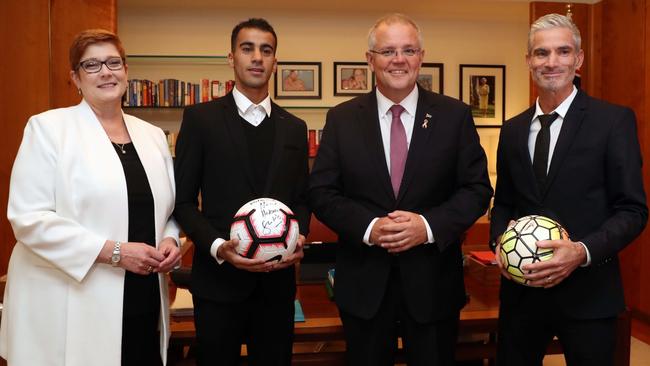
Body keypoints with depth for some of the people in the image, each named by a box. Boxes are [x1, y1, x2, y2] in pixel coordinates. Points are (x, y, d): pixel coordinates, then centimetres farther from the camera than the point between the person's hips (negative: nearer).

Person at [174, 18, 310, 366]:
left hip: (277, 278, 3)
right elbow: (183, 199, -3)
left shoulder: (294, 128, 9)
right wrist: (217, 247, -17)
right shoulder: (200, 118, -2)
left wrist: (298, 236, -7)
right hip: (219, 277, -3)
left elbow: (302, 198, 12)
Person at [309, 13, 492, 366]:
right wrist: (368, 227, -18)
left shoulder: (455, 115, -1)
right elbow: (321, 192, -2)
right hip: (363, 283, 1)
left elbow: (477, 189, -2)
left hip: (433, 281, 0)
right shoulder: (341, 119, 1)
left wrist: (429, 225, -17)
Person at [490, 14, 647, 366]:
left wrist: (583, 251, -22)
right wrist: (500, 240, -6)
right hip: (521, 289, 4)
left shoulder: (615, 120, -5)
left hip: (587, 291, -3)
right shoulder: (512, 130, 8)